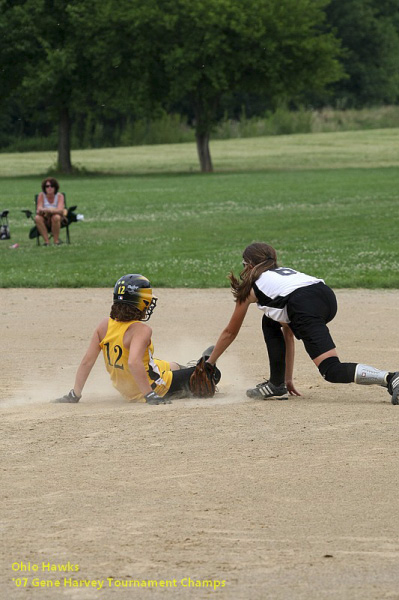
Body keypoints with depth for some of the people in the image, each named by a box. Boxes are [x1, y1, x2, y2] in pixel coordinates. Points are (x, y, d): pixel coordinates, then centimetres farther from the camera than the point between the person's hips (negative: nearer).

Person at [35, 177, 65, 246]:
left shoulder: (60, 196, -10)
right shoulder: (41, 195, -5)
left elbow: (60, 210, -25)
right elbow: (38, 210, -13)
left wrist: (49, 210, -44)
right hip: (45, 221, 2)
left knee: (56, 217, -37)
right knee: (37, 218, -31)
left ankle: (56, 241, -26)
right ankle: (46, 241, -29)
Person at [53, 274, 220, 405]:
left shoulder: (105, 325, -8)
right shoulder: (141, 330, -27)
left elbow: (87, 362, -8)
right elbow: (134, 362, -40)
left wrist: (74, 395, -4)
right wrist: (150, 396, -38)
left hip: (127, 392, 8)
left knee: (172, 366, 35)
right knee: (213, 373, 6)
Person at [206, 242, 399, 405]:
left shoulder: (251, 286, 25)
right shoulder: (284, 272, 41)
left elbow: (230, 332, 36)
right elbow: (288, 332, 43)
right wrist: (288, 377, 46)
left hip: (306, 306, -8)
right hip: (328, 297, 8)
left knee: (332, 371, -13)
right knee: (270, 324, 30)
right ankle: (276, 385, 25)